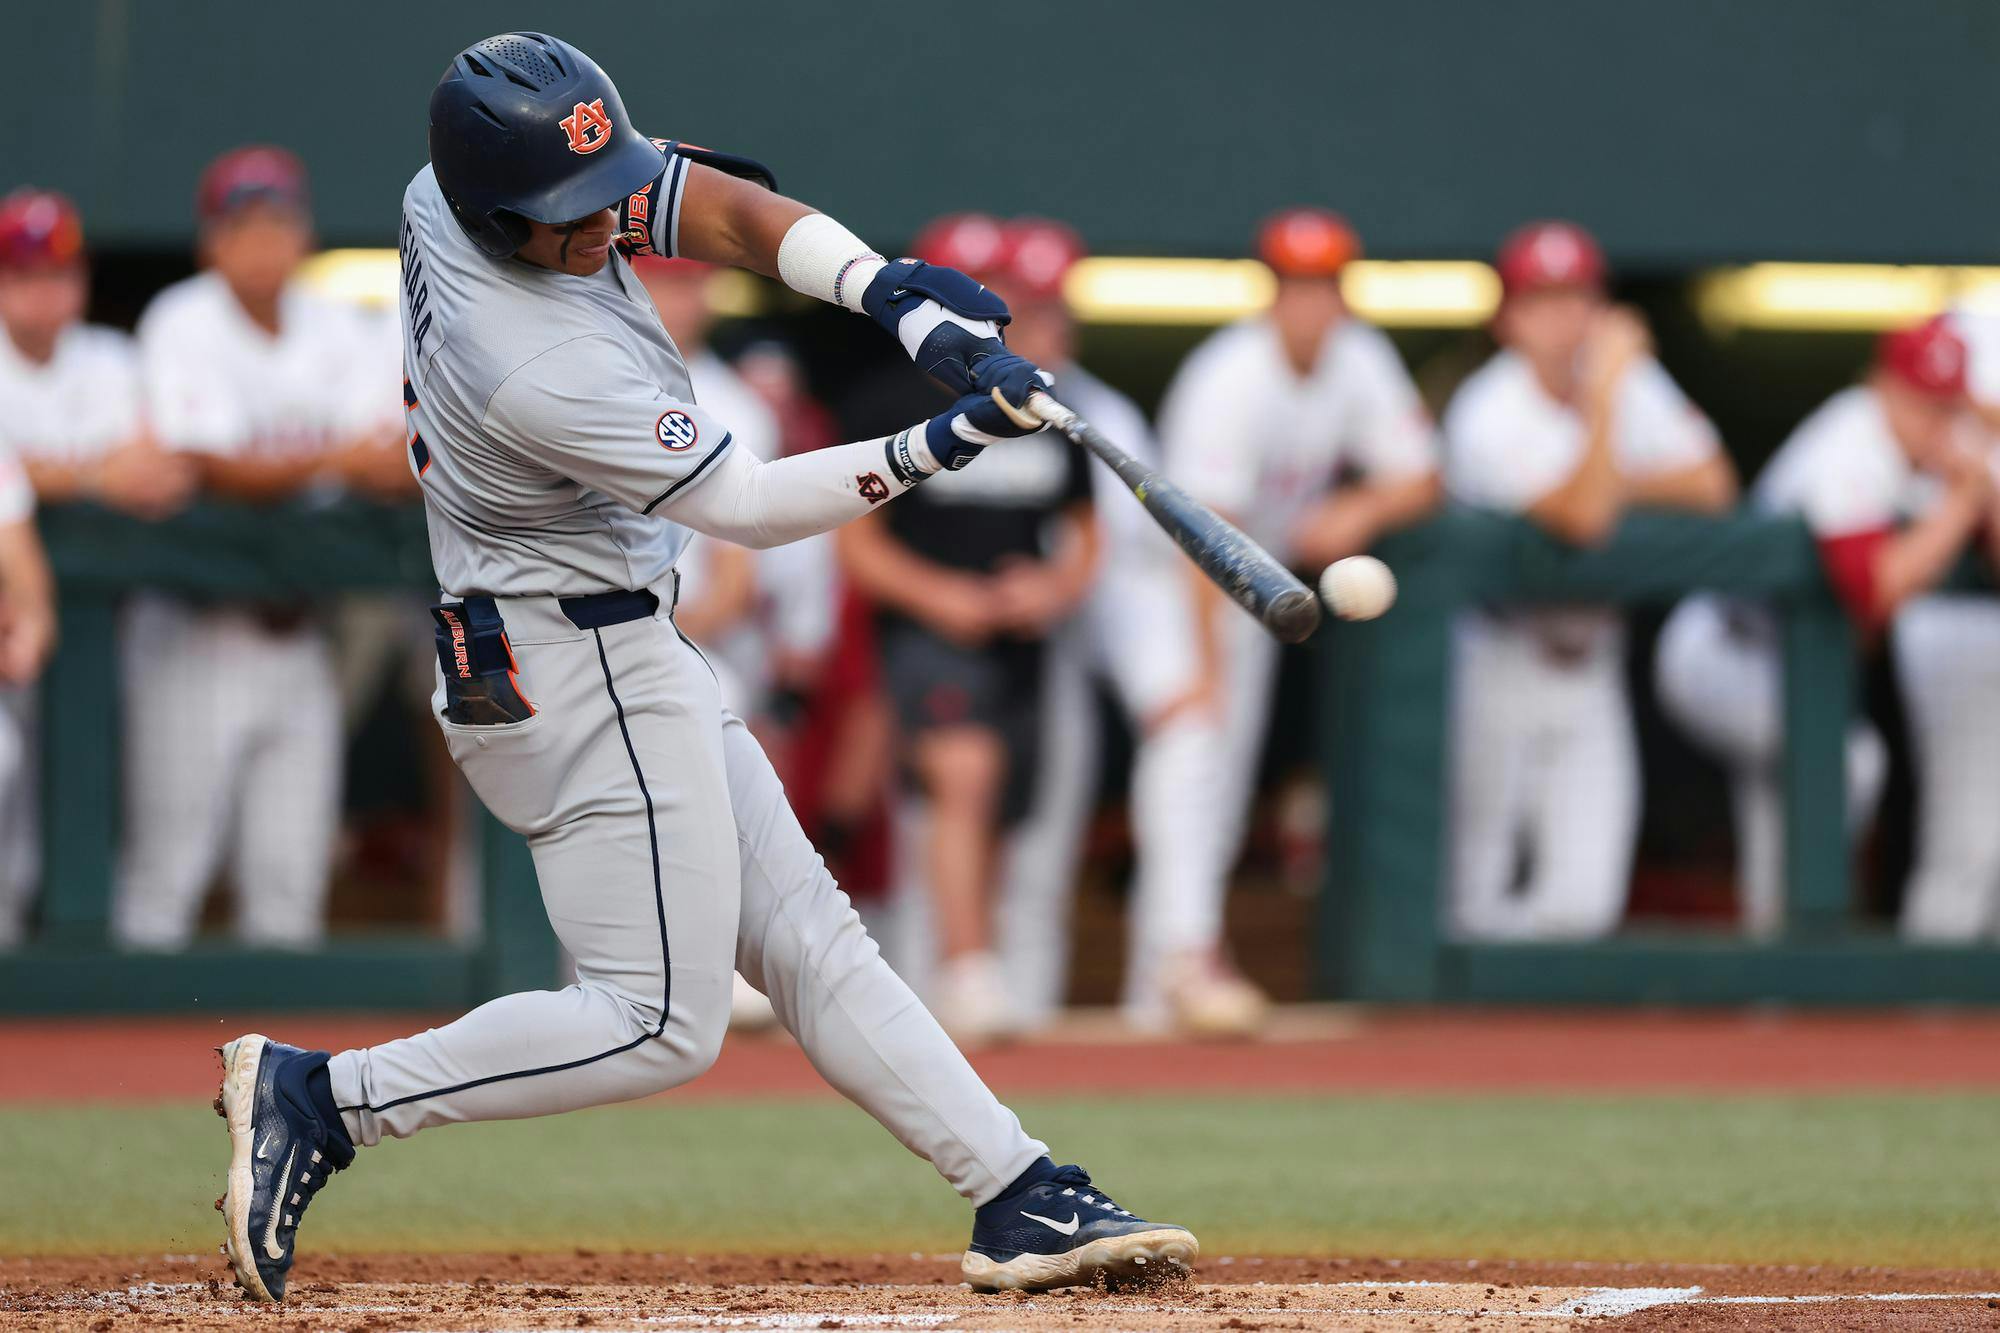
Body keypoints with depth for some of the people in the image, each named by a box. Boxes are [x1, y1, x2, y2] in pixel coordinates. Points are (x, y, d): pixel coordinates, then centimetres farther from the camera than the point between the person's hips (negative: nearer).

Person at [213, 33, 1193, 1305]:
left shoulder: (454, 189, -7)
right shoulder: (544, 373, -31)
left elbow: (724, 207, -4)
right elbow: (751, 504, -20)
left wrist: (897, 294, -18)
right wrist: (942, 446, -21)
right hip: (581, 674, -10)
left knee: (806, 936, 10)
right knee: (660, 1025, -5)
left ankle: (1024, 1203, 13)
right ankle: (322, 1100, -3)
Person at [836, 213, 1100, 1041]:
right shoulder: (896, 407, 0)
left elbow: (1083, 535, 19)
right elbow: (856, 545, 1)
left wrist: (1056, 586, -3)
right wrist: (935, 593, -14)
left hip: (1021, 644, 5)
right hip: (925, 633, -5)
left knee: (987, 831, 6)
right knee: (964, 772, -29)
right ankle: (968, 971, -37)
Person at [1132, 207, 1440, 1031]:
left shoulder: (1361, 362, -7)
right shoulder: (1230, 382, -28)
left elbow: (1419, 479, -1)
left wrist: (1358, 513, -24)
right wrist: (1205, 670, -36)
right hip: (1167, 574, -7)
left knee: (1230, 764, 7)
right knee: (1189, 744, -23)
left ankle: (1157, 982, 13)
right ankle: (1186, 953, -34)